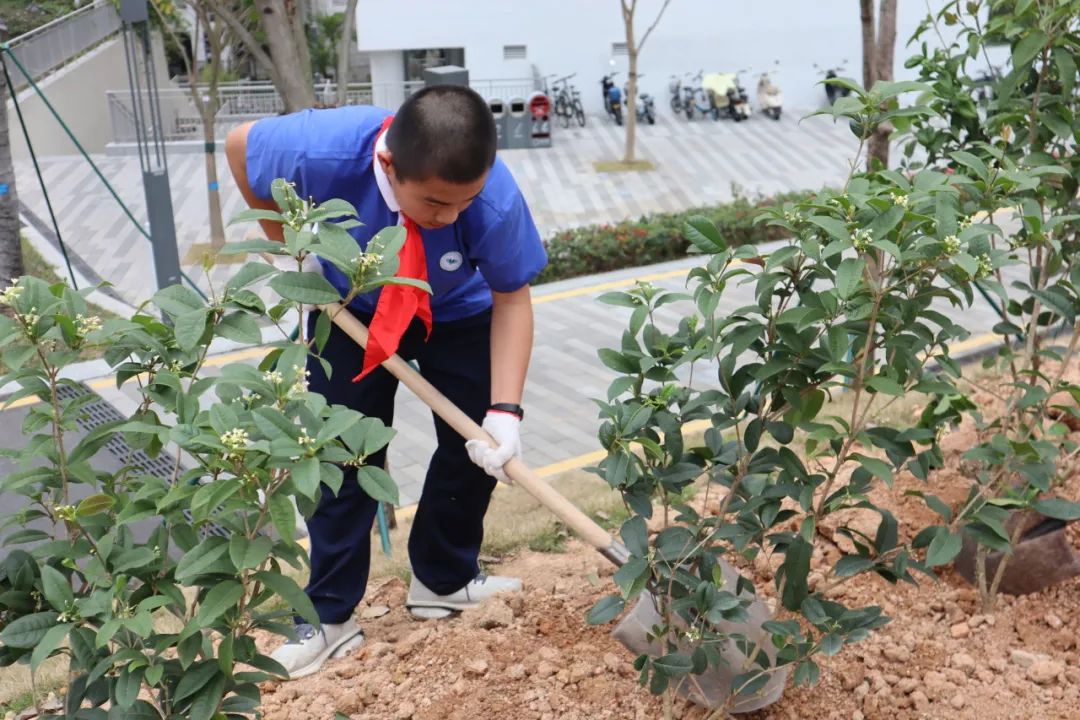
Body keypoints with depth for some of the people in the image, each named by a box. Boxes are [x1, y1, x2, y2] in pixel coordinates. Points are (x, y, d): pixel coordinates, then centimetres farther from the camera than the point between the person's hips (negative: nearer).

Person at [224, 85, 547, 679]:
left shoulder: (495, 200, -38)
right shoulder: (323, 150, -39)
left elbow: (511, 298, -22)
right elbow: (240, 145, -16)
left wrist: (504, 409, -30)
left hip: (457, 314, 1)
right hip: (351, 310, 0)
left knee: (476, 446, 4)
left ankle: (443, 580, 27)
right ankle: (329, 615, 14)